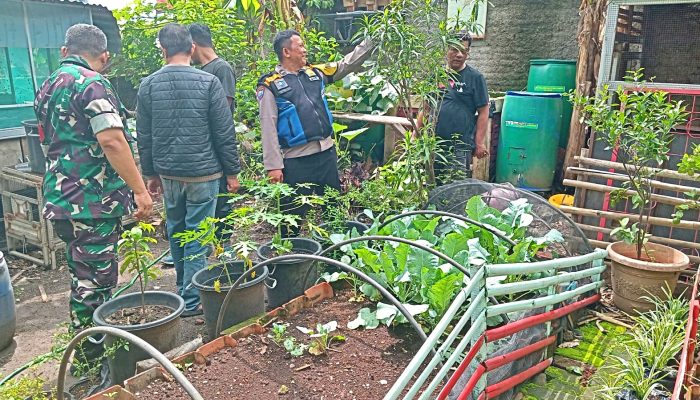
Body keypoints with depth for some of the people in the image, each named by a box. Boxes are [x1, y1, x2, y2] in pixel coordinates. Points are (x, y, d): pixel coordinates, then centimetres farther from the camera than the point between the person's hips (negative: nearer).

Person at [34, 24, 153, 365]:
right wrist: (140, 190, -21)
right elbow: (112, 141, -23)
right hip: (93, 202, -9)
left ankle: (85, 351, 31)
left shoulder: (47, 87, 17)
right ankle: (93, 359, 9)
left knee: (83, 278, 19)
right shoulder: (92, 83, -12)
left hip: (60, 201, 9)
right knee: (94, 284, -1)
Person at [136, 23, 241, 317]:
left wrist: (150, 174, 16)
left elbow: (144, 137, 6)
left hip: (168, 173, 4)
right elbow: (224, 134, -8)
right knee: (197, 236, 3)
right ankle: (191, 301, 9)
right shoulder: (208, 82, -10)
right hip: (203, 172, -3)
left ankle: (183, 288, 37)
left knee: (176, 232, 20)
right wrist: (232, 172, 1)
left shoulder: (148, 85, 0)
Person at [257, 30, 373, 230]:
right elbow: (268, 128, -11)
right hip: (296, 160, -6)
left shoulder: (316, 73, 10)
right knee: (294, 215, 6)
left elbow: (348, 64, 15)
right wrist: (273, 166, -15)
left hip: (327, 152, 6)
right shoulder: (271, 85, -7)